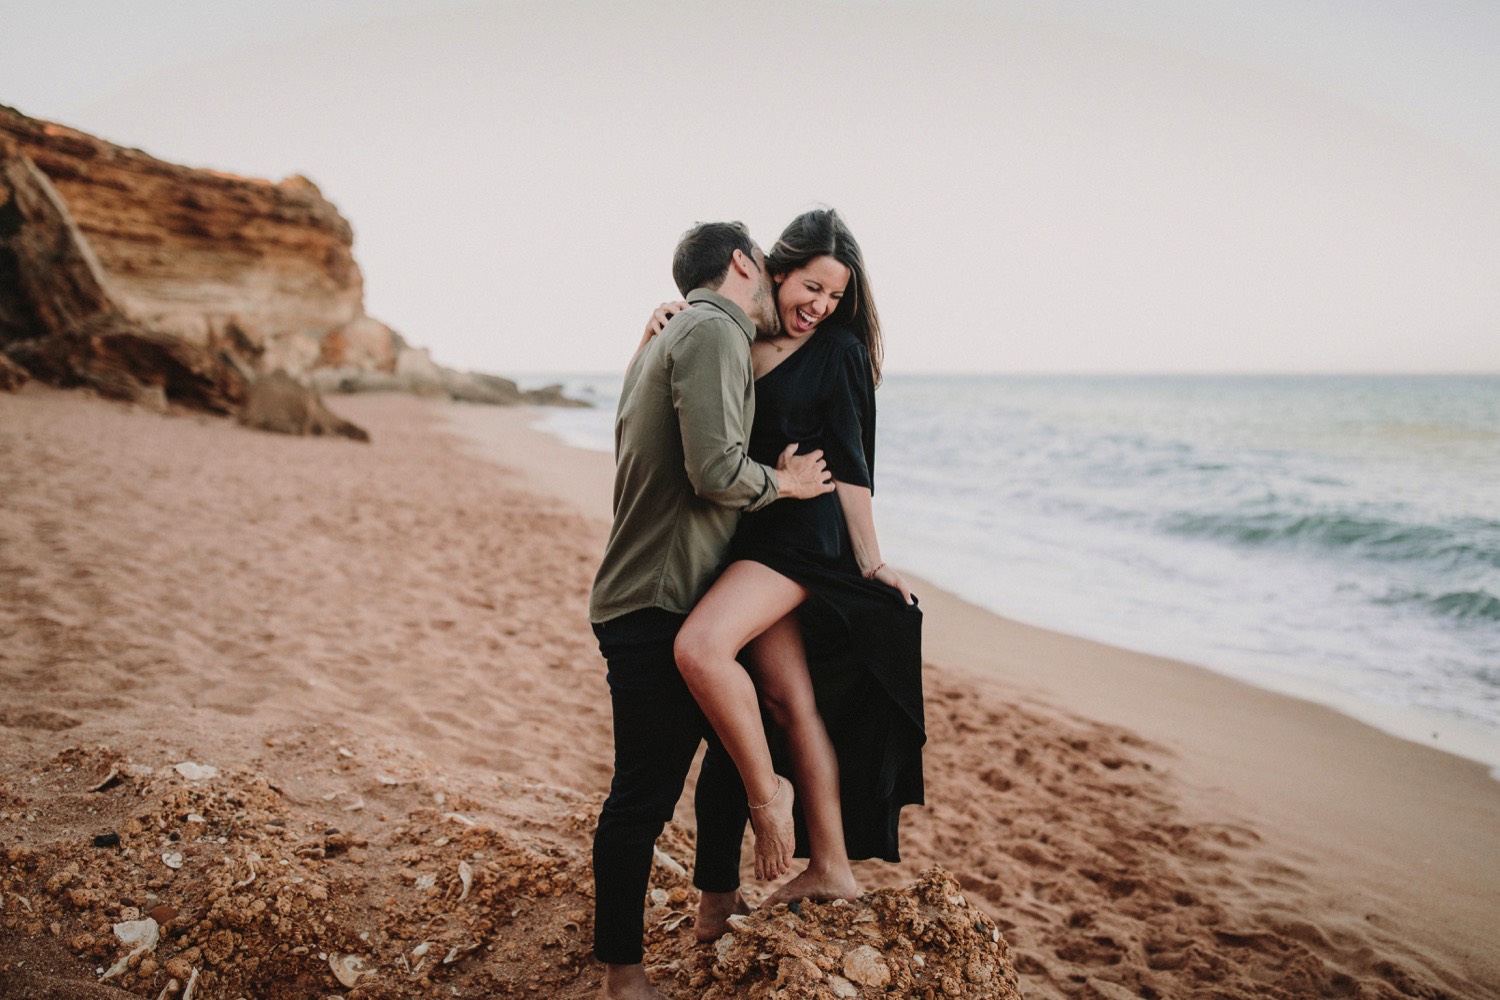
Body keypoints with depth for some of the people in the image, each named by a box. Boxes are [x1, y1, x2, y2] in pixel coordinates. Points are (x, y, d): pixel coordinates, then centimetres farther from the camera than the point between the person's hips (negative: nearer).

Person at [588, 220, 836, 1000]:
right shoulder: (714, 332, -14)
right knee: (645, 792, -1)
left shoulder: (671, 336, 18)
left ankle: (717, 903, 39)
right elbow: (716, 471, -24)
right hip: (658, 607, -11)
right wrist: (783, 483, -6)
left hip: (654, 597, 11)